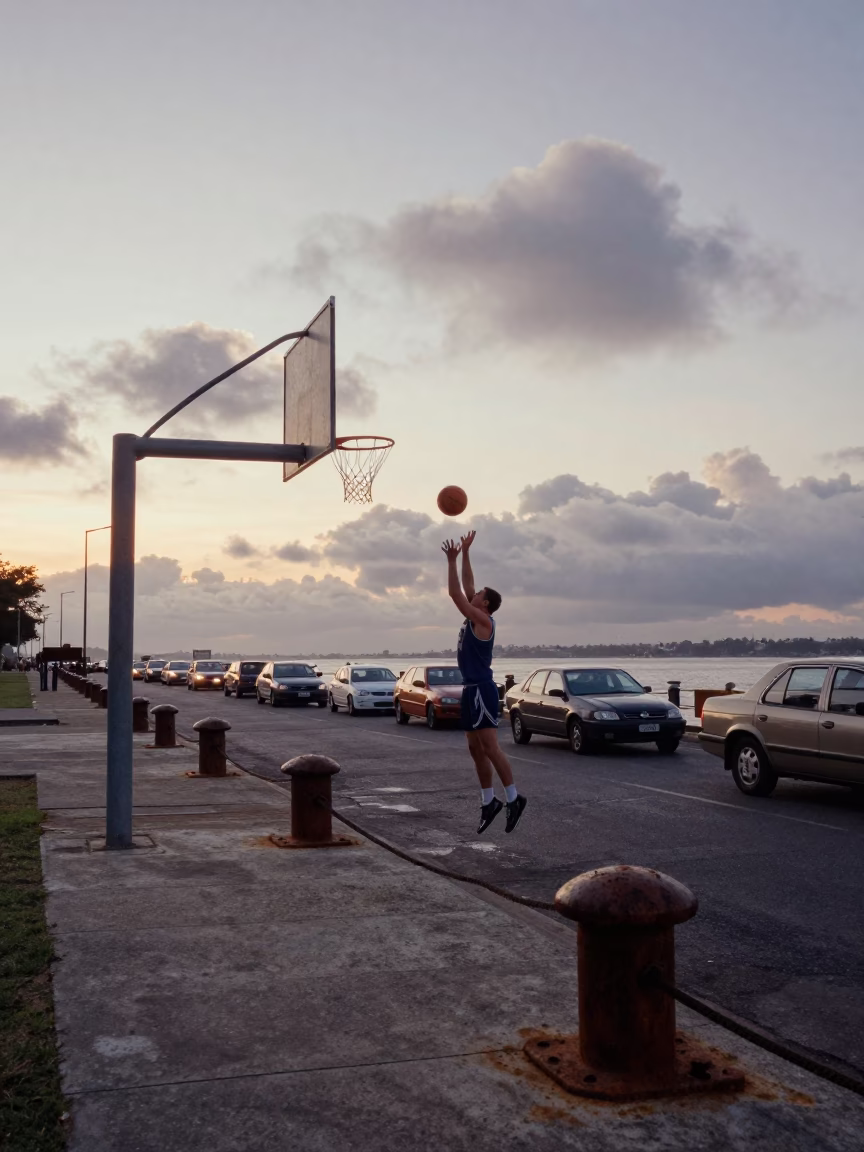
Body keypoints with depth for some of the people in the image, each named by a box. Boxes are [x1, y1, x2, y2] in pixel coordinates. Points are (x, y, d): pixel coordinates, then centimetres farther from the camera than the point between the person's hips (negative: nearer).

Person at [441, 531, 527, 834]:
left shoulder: (483, 621, -12)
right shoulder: (475, 619, 12)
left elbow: (454, 594, -16)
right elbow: (465, 587, 19)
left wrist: (452, 561, -12)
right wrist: (465, 553, 19)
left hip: (481, 690, -10)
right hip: (471, 690, 10)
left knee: (490, 747, -10)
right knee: (476, 749, 9)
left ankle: (513, 798, -5)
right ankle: (488, 802, 14)